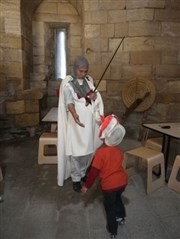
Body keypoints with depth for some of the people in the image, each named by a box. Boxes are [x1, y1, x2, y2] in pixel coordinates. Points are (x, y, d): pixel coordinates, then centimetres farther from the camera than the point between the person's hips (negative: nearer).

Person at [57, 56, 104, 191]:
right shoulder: (67, 83, -12)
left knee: (88, 150, 14)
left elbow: (96, 95, 16)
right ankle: (76, 178, 18)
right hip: (76, 122, -5)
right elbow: (69, 102, -24)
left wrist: (95, 95, -9)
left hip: (90, 121, 6)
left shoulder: (89, 80, 7)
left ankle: (82, 173, 34)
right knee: (76, 151, 0)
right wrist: (74, 115, -44)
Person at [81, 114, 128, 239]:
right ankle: (121, 217, 53)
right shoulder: (119, 150, -3)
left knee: (110, 207, 17)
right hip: (122, 181, 6)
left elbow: (94, 171, -17)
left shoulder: (101, 152, -22)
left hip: (109, 185, -6)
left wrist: (87, 185, -6)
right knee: (118, 198, 33)